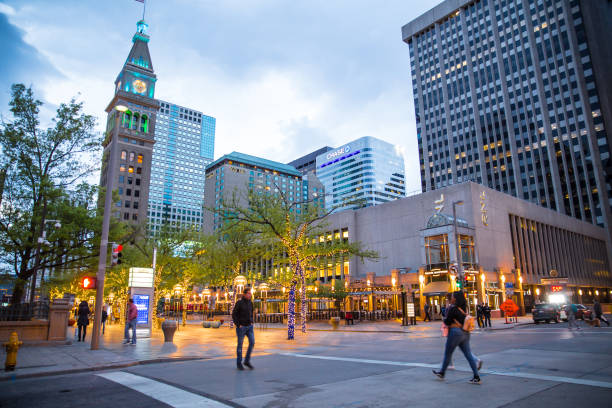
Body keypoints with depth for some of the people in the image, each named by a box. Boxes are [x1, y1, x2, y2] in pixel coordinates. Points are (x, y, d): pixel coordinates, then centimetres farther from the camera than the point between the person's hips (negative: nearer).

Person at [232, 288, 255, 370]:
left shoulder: (250, 303, 6)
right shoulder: (239, 303, -13)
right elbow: (233, 314, -10)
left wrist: (251, 322, 8)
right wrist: (238, 325, -14)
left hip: (249, 326, 5)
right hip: (241, 327, -5)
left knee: (252, 342, -5)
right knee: (240, 345, 4)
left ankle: (247, 361, 10)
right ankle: (239, 363, 18)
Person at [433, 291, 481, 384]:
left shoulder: (453, 308, -15)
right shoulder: (464, 308, 9)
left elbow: (447, 322, -12)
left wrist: (444, 319, 10)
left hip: (455, 332, -7)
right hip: (465, 333, 7)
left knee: (448, 353, 8)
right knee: (468, 354, 7)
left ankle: (442, 373, 23)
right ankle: (476, 377, 4)